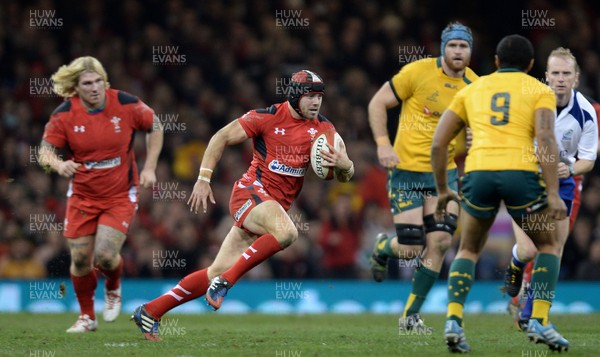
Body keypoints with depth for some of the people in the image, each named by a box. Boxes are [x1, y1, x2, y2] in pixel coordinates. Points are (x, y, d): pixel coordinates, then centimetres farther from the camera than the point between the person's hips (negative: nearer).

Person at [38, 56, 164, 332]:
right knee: (80, 260, 2)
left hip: (120, 195, -2)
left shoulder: (126, 105, -13)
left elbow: (155, 127, 4)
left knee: (105, 255, -15)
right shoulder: (64, 115, -12)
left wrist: (149, 168, -3)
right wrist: (58, 165, -33)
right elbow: (45, 151, -9)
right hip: (82, 197, 2)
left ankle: (113, 289, 22)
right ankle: (87, 317, 26)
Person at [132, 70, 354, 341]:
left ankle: (150, 311, 11)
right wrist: (203, 179, -6)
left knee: (219, 271, 3)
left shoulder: (323, 129, 6)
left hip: (277, 204, 5)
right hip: (250, 192, -5)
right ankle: (225, 281, -25)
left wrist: (343, 164, -19)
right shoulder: (268, 117, -7)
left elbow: (345, 176, 5)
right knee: (287, 232, -35)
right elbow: (221, 138, 0)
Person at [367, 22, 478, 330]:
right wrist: (382, 143, -15)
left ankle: (411, 316, 6)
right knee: (410, 249, -7)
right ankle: (383, 247, 32)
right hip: (407, 170, -4)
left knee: (440, 241, -9)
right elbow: (378, 103, -3)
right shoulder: (418, 72, -10)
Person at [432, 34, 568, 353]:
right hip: (520, 172, -2)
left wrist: (442, 190, 29)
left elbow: (438, 142, 18)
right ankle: (539, 321, 6)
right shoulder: (540, 91, 15)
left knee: (468, 251, 24)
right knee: (549, 245, 22)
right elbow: (545, 138, -3)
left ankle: (453, 322, 2)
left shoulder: (471, 90, 25)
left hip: (479, 172, 2)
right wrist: (553, 195, -9)